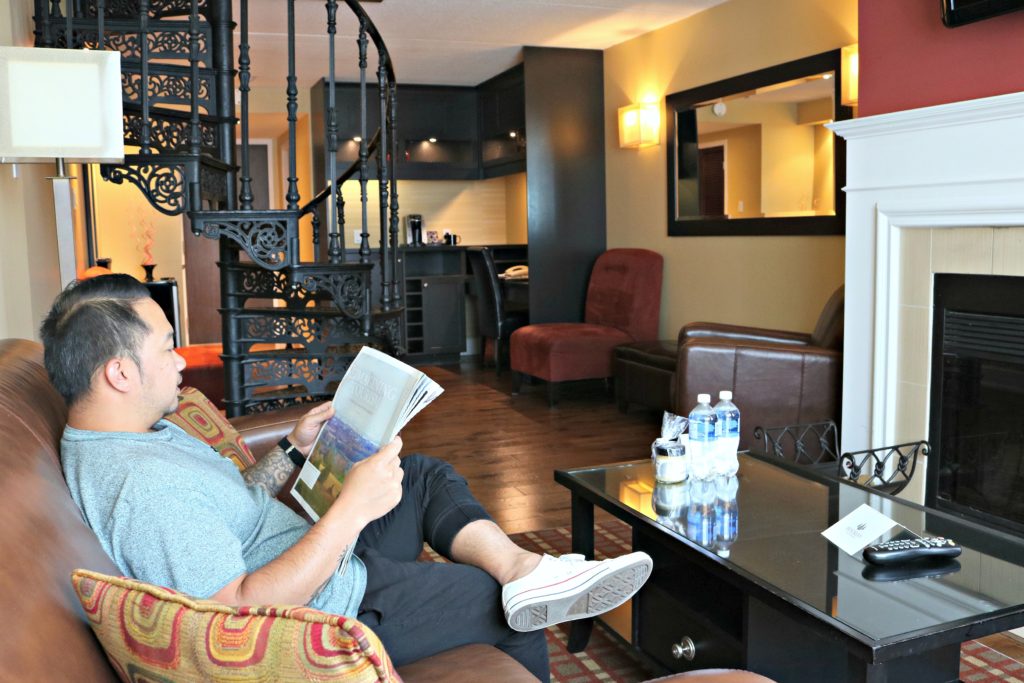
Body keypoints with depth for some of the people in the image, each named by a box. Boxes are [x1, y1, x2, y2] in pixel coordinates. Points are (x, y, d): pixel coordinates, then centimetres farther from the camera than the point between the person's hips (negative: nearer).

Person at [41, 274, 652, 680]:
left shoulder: (142, 433, 5)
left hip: (321, 564, 11)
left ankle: (522, 568, -6)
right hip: (336, 609, -11)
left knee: (426, 475, 13)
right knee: (515, 613, -2)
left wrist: (295, 449, 3)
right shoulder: (140, 482, -30)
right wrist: (352, 509, -33)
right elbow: (244, 607, -34)